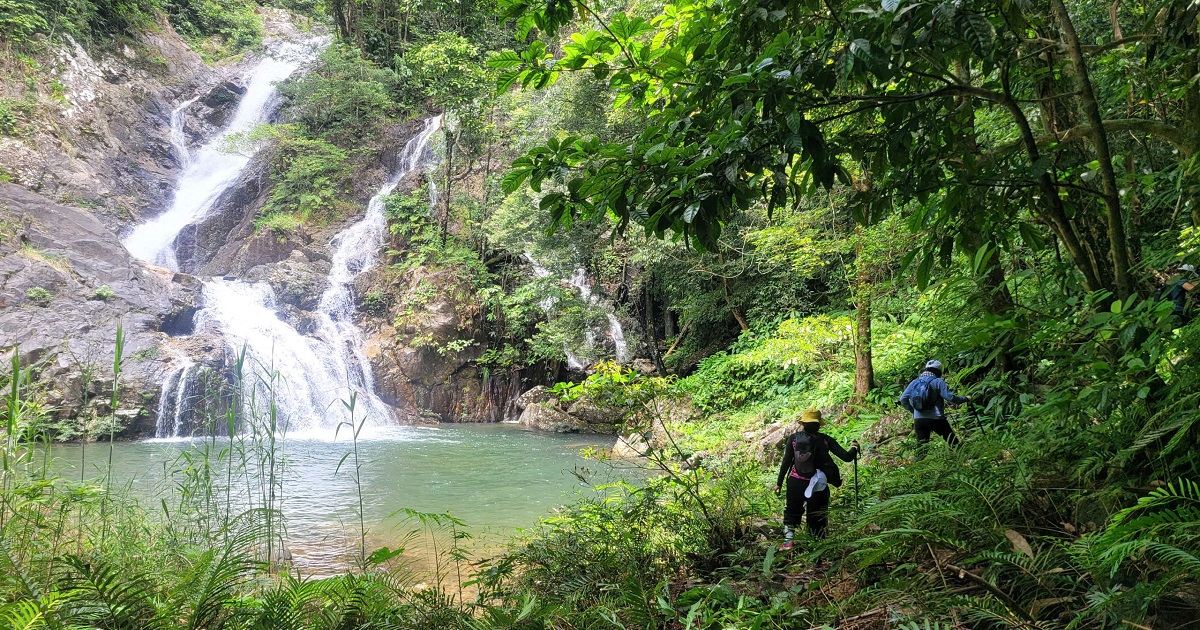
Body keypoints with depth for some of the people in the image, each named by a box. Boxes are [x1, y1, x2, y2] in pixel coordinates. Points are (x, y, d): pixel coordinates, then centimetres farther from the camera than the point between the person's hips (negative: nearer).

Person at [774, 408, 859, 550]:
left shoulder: (793, 438, -2)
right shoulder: (825, 440, -2)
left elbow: (786, 462, -3)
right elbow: (847, 457, -4)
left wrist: (779, 483, 5)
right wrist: (854, 448, 18)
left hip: (796, 483, 0)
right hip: (818, 485, 0)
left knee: (791, 512, 17)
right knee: (817, 518, 14)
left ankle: (788, 540, 0)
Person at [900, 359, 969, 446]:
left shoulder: (914, 382, 10)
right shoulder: (938, 382, -3)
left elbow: (903, 399, 6)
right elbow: (951, 397, -12)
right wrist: (965, 399, 4)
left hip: (918, 419, 4)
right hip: (936, 419, -4)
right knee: (954, 443, 8)